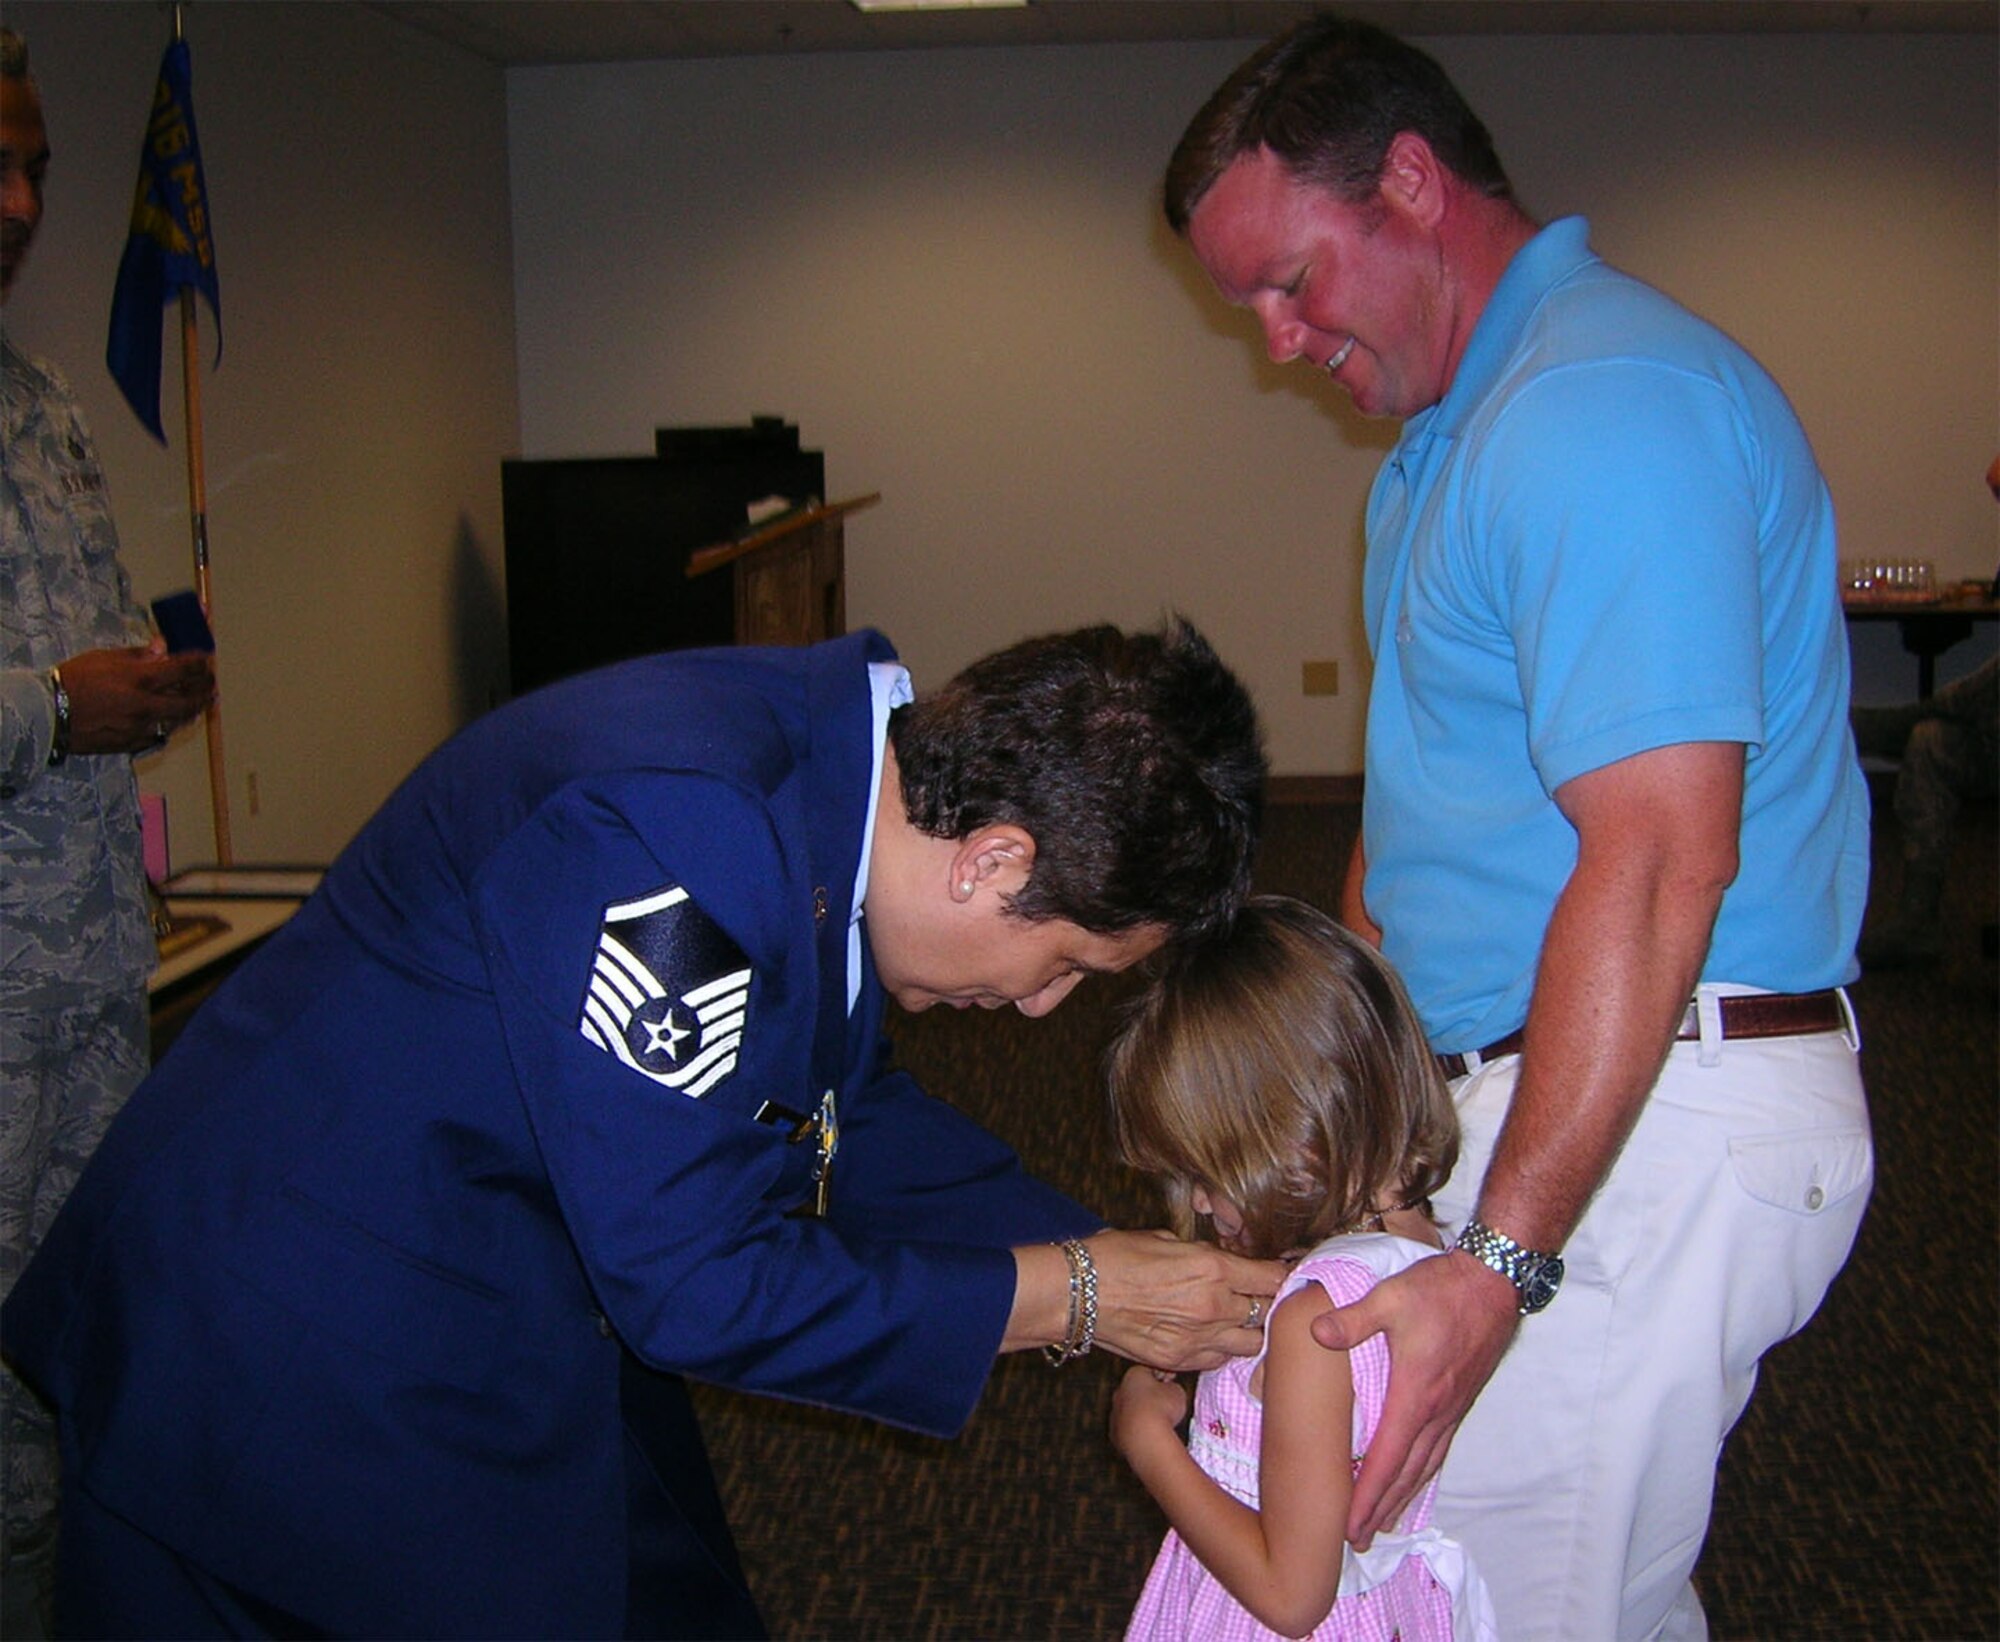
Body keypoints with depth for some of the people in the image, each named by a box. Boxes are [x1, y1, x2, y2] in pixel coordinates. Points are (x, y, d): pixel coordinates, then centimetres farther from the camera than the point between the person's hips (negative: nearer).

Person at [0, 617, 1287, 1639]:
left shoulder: (837, 770, -4)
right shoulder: (678, 840, -33)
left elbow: (843, 1115, 10)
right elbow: (692, 1281, -27)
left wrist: (1112, 1258, 4)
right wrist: (1073, 1295, -19)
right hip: (310, 1378, -9)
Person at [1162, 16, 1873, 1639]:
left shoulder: (1604, 406, -18)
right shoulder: (1453, 430, 17)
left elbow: (1661, 862, -26)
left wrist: (1503, 1261, -27)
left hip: (1644, 1119, -10)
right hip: (1544, 1083, 10)